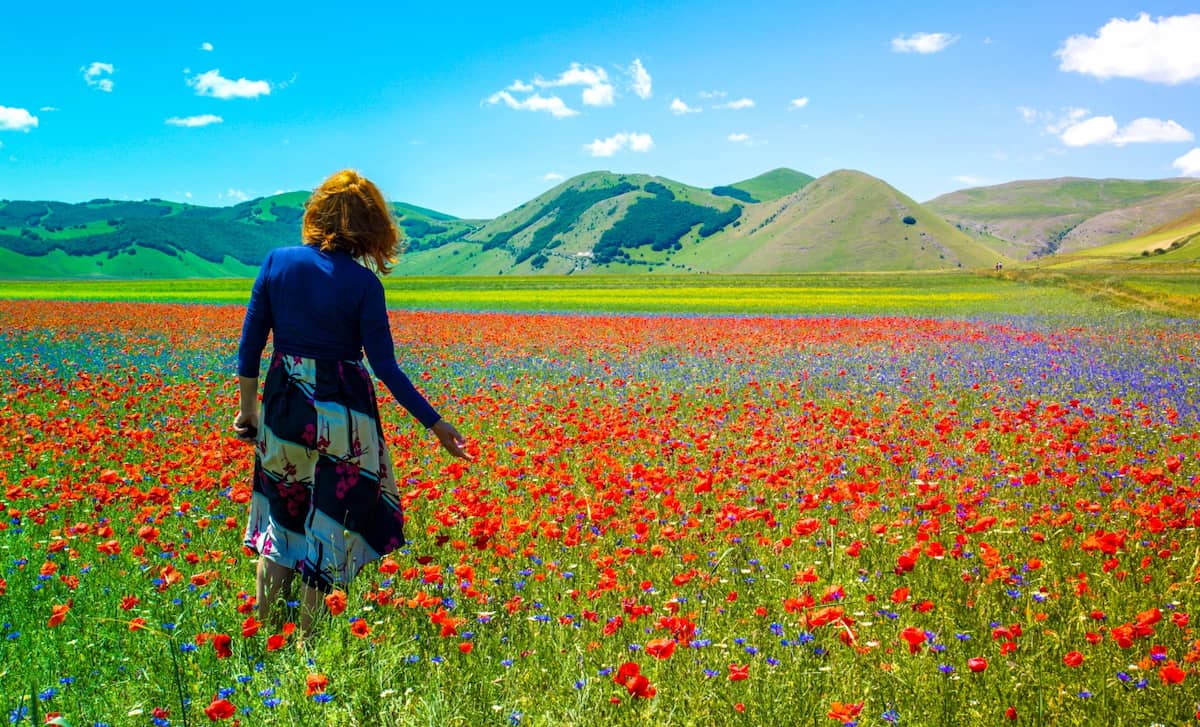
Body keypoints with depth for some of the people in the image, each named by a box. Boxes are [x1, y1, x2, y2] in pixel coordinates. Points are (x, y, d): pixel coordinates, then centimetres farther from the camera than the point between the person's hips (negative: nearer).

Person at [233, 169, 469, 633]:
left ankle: (264, 629, 25)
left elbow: (251, 342, 1)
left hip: (284, 403, 4)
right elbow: (385, 367, -12)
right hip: (341, 411, -3)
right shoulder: (364, 284, -11)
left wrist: (248, 407, 13)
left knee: (280, 513, 19)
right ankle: (305, 640, 18)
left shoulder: (278, 261, -2)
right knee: (330, 524, 10)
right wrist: (435, 424, -7)